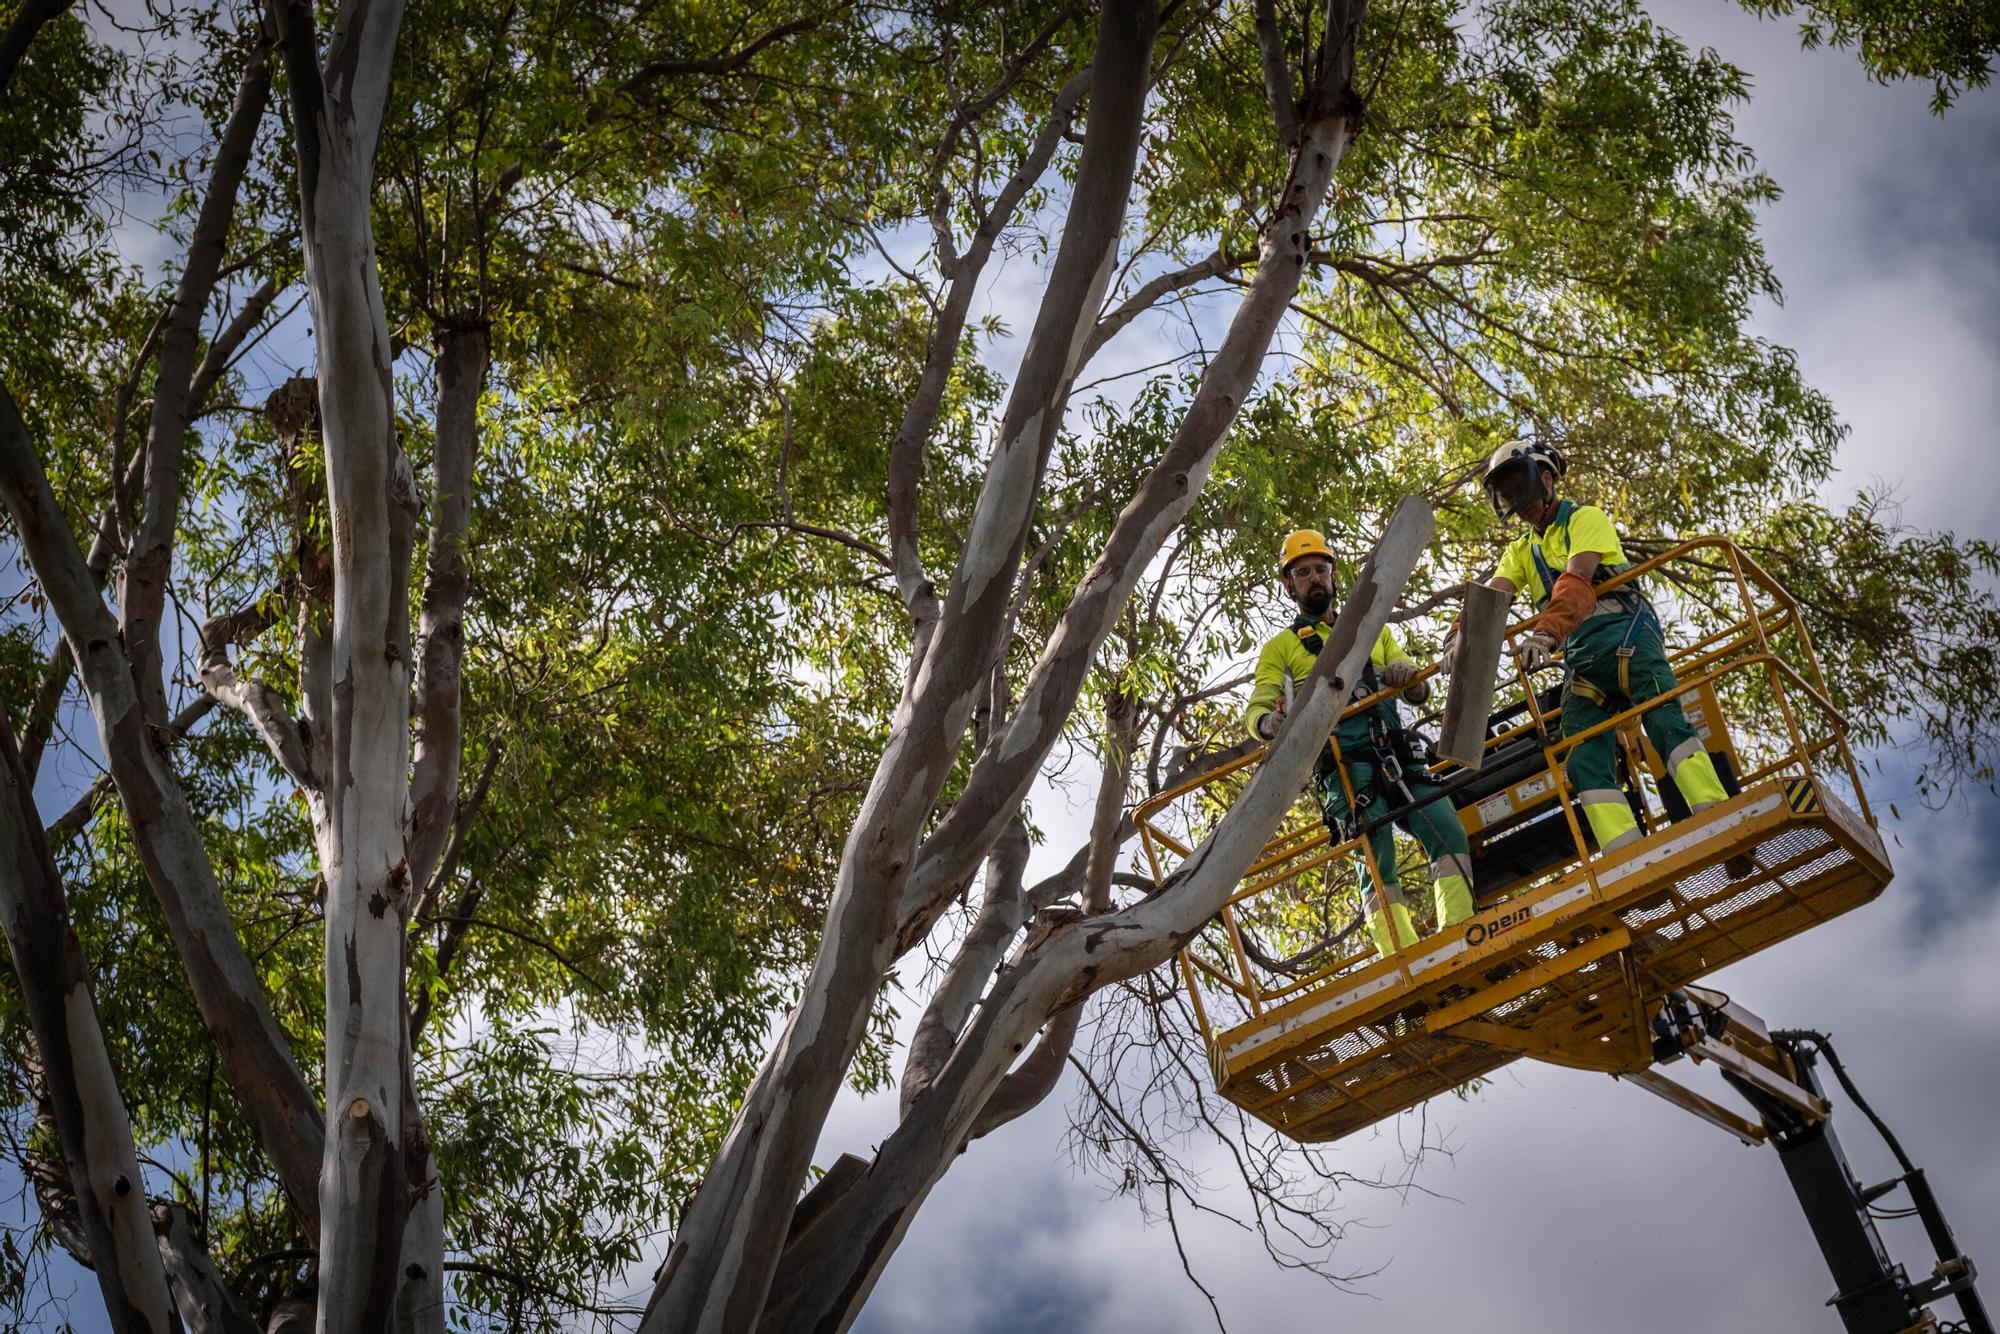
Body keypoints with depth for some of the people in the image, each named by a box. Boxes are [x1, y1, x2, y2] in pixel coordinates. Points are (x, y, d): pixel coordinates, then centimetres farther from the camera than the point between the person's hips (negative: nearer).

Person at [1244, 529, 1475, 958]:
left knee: (1450, 834, -16)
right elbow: (1256, 710, 8)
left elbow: (1419, 692, 19)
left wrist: (1407, 677, -8)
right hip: (1344, 763, -3)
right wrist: (1269, 722, -19)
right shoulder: (1281, 647, 20)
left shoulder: (1373, 631, 29)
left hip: (1395, 755, 4)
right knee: (1377, 861, -17)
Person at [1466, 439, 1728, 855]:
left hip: (1625, 634, -5)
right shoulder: (1520, 552, 26)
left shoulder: (1585, 519, 10)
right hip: (1580, 658, 5)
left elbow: (1575, 581, -11)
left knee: (1666, 722, -24)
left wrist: (1544, 633, -29)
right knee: (1585, 762, -15)